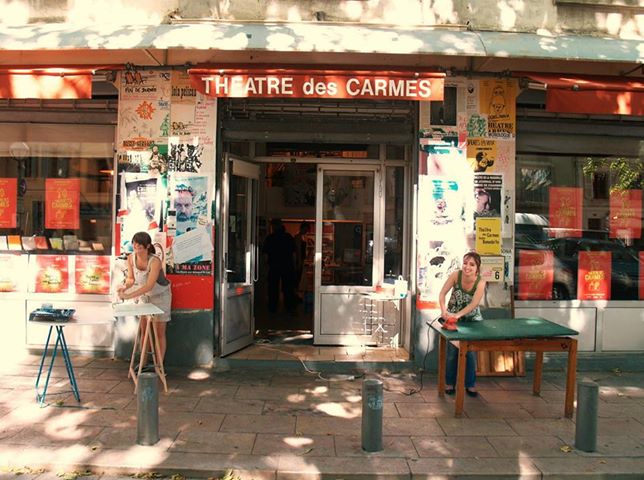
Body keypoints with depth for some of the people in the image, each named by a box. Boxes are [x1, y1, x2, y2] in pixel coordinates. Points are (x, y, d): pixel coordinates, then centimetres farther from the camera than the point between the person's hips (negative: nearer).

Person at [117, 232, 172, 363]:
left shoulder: (155, 261, -32)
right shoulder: (131, 259, -17)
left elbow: (149, 286, -37)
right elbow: (131, 278, -4)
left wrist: (129, 296, -43)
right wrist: (125, 287, -26)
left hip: (160, 296, -5)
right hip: (144, 295, 5)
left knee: (159, 332, 1)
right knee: (143, 330, 9)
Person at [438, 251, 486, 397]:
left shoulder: (480, 282, -23)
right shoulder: (456, 275, -22)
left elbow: (473, 304, -32)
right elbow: (442, 294, -21)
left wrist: (458, 315, -46)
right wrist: (444, 310, -38)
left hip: (472, 318, 0)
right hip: (453, 316, 0)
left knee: (471, 352, 2)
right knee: (452, 351, 1)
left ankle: (470, 385, 19)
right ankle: (450, 383, 18)